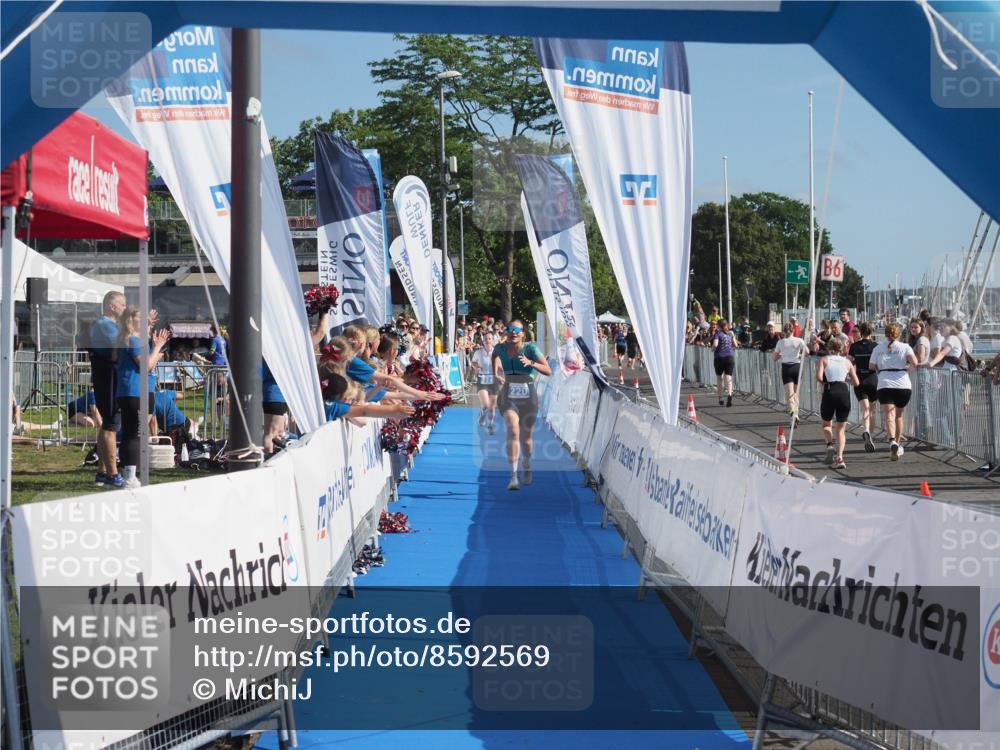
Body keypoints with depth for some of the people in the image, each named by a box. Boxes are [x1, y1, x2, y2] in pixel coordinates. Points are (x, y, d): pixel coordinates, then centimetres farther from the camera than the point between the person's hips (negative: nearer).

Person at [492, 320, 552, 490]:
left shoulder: (530, 349, -8)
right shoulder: (500, 348, -3)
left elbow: (548, 370, -13)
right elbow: (495, 355, 16)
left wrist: (531, 363, -29)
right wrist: (496, 372, -2)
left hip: (528, 398, 0)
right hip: (508, 398, 0)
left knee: (526, 436, 12)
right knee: (513, 430, -23)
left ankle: (527, 466, 43)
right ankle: (513, 476, -28)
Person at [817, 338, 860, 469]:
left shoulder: (824, 360, 8)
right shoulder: (847, 362, 15)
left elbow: (819, 377, -7)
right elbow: (856, 382, 12)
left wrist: (825, 382, 12)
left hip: (829, 392, -2)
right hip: (844, 393, 2)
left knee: (826, 424, 20)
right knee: (841, 429, 10)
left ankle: (830, 444, -10)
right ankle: (839, 457, -8)